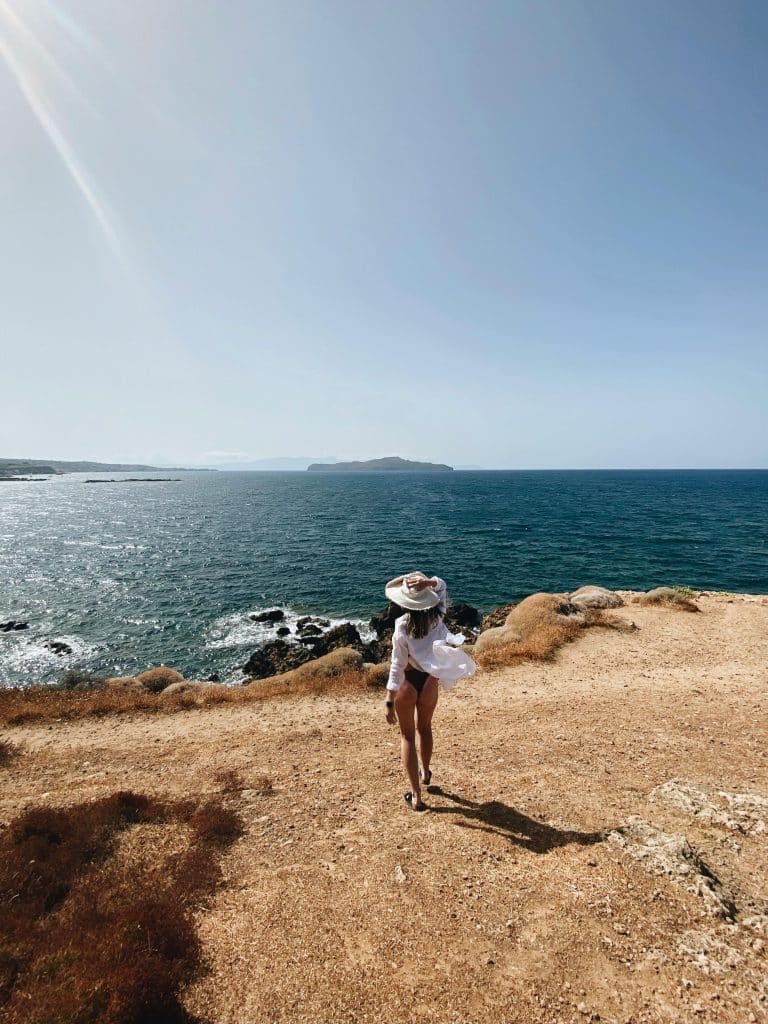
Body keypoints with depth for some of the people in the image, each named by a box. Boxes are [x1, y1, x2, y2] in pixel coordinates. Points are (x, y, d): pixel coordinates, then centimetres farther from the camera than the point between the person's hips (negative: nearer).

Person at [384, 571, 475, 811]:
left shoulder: (403, 626, -24)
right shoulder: (437, 616, -13)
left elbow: (397, 667, -22)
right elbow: (442, 585, 3)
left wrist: (390, 702, -14)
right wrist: (428, 582, -21)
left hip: (408, 682, -4)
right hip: (430, 680, 4)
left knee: (407, 735, 14)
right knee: (424, 728, 29)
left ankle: (416, 795, 16)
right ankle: (425, 773, 52)